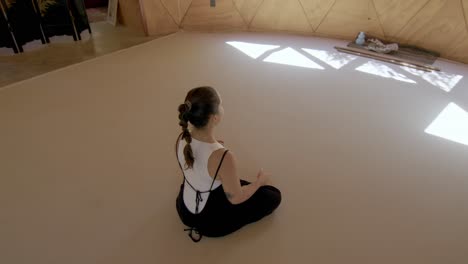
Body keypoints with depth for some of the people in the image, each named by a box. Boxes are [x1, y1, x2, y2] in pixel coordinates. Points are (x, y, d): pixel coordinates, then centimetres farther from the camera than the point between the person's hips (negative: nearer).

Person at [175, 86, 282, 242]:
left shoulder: (181, 139, -17)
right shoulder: (223, 157, -37)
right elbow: (236, 199, -20)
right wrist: (260, 181, -2)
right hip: (211, 223, -6)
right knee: (274, 196, 8)